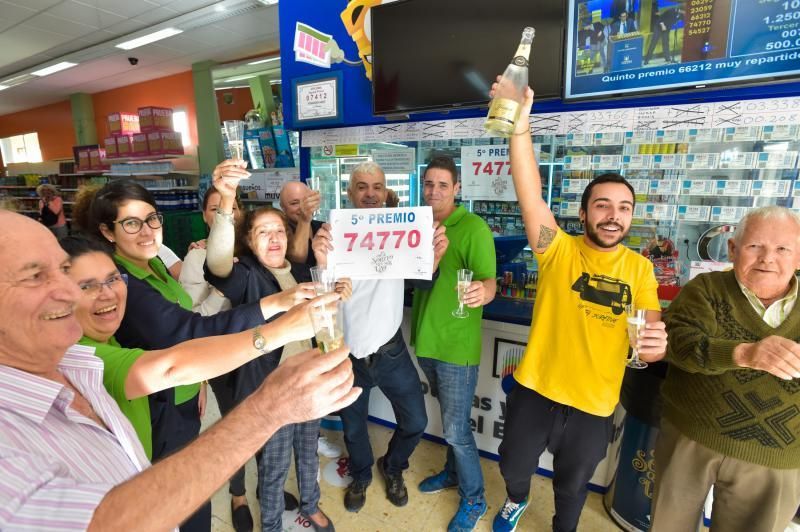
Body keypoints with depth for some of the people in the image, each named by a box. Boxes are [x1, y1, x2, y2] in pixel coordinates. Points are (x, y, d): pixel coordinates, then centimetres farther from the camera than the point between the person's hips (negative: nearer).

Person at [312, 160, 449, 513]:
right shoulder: (333, 234, -11)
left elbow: (423, 283, -5)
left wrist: (435, 256, -28)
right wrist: (322, 264, -39)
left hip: (390, 351, 1)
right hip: (347, 355, 0)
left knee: (415, 422, 10)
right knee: (353, 426, 20)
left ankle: (392, 468, 43)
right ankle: (361, 476, 51)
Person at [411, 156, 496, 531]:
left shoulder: (474, 227, -15)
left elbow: (489, 280, -22)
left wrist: (483, 292, -43)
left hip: (456, 344, -6)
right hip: (425, 339, 6)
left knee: (456, 428, 6)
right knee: (448, 418, 24)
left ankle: (473, 499, 30)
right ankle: (453, 472, 47)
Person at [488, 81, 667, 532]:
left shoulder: (640, 268, -2)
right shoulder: (559, 250, -11)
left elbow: (652, 331, 0)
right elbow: (530, 195, -25)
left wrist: (656, 342, -25)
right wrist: (520, 127, -37)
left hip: (595, 403, 2)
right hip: (536, 390, -1)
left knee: (573, 485, 25)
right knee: (514, 466, 22)